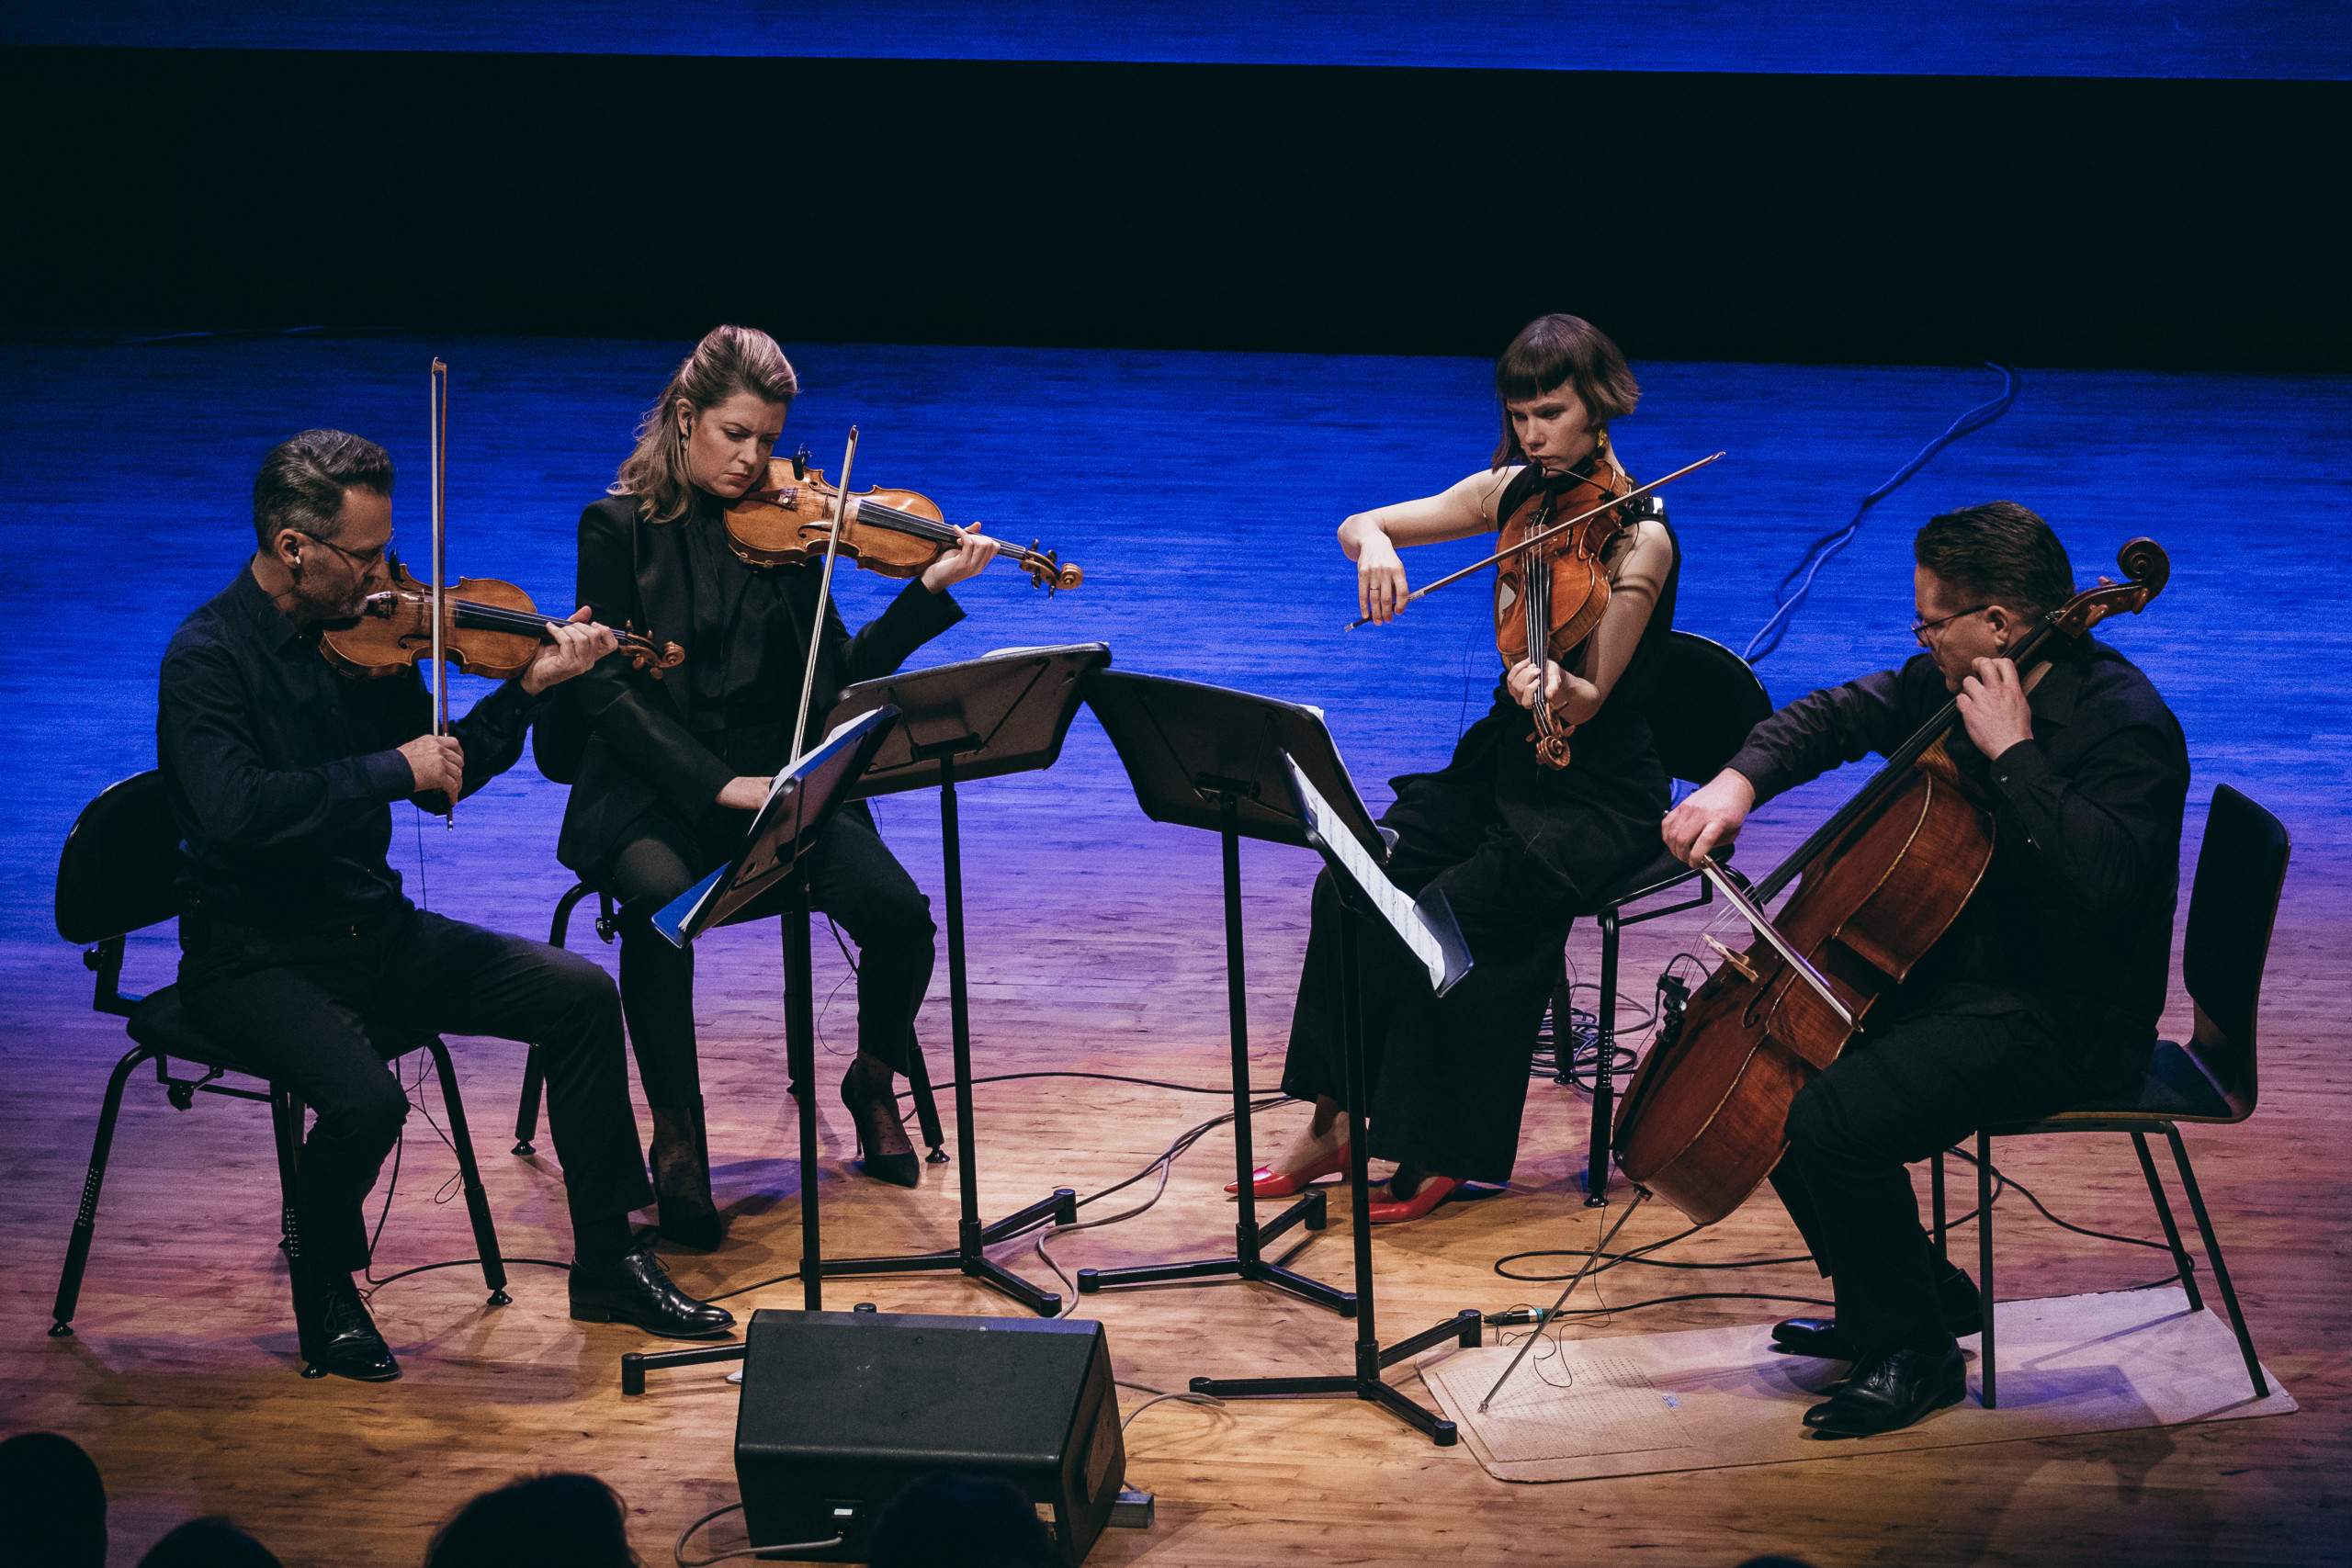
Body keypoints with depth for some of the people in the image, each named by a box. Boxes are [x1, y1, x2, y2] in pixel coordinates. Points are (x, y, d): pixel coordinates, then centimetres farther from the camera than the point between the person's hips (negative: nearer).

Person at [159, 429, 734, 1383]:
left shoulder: (363, 629, 3)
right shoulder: (208, 657, -18)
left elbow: (440, 779, 12)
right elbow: (234, 811, -33)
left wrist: (528, 688, -2)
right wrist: (392, 769, -29)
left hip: (372, 928, 7)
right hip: (253, 955, -7)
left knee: (579, 994, -4)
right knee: (367, 1097, -32)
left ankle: (609, 1265, 8)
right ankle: (326, 1296, -1)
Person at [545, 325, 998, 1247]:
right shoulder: (621, 529, 2)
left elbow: (844, 676, 8)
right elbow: (610, 691, -8)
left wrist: (930, 591, -4)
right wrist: (720, 785, -20)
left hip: (776, 781, 3)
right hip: (653, 794, -3)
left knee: (898, 911, -24)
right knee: (663, 904, -37)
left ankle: (873, 1081, 7)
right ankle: (678, 1137, -20)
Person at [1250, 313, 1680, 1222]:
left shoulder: (1639, 540, -15)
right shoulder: (1514, 493, 3)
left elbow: (1588, 701, -17)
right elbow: (1357, 526, 6)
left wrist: (1551, 685, -40)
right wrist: (1375, 545, -17)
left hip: (1597, 797, -6)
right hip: (1504, 759, 6)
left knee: (1445, 916, -25)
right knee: (1353, 887, -15)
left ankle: (1437, 1156, -9)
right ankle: (1335, 1123, -6)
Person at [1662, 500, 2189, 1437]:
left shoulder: (2125, 726, -23)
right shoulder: (1956, 683, 4)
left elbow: (2102, 877, -38)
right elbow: (1836, 718, 15)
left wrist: (2012, 753, -32)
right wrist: (1741, 781, -4)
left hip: (2066, 1021, -10)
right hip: (1958, 971, 10)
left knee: (1834, 1121, -25)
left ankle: (1916, 1352, -4)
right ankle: (1921, 1292, 20)